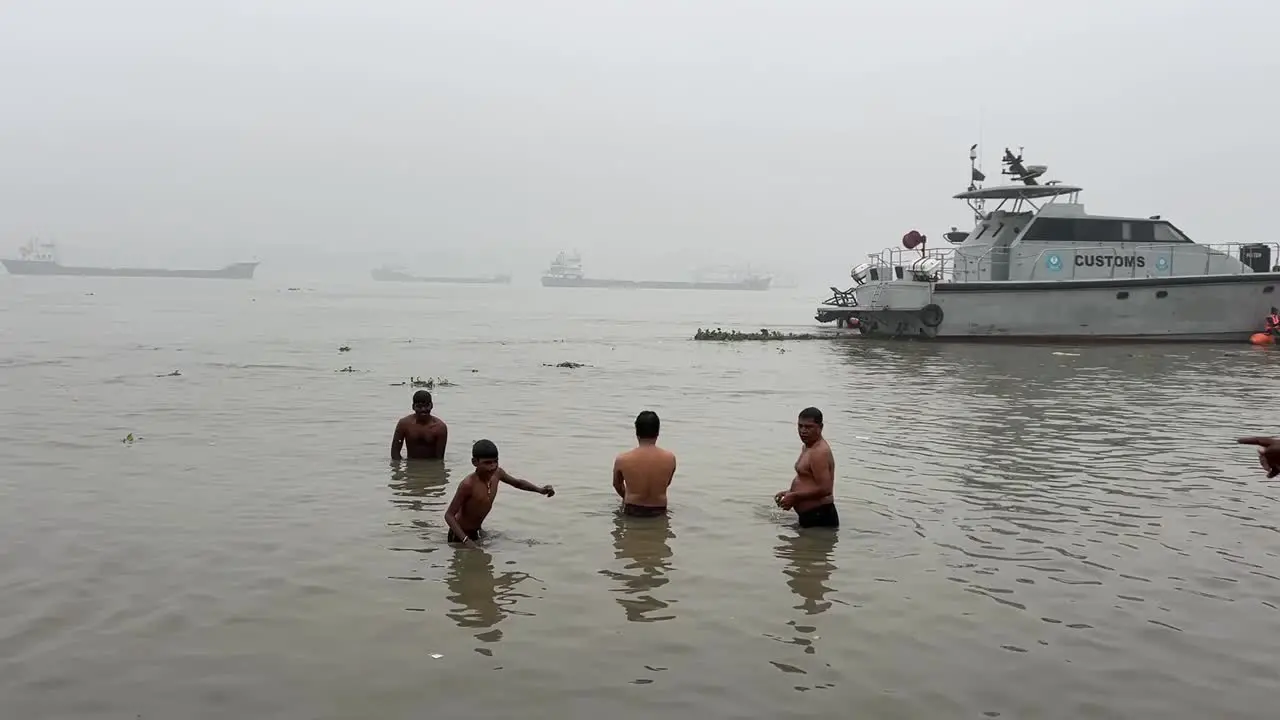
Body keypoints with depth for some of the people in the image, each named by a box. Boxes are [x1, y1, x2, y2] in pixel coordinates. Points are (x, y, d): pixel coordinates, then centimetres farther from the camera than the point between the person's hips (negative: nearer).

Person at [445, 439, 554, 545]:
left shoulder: (497, 473, -11)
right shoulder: (468, 484, -31)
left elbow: (517, 483, 10)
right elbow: (449, 515, -26)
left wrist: (540, 490, -5)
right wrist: (465, 540, -36)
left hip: (476, 532, 7)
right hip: (460, 534, -6)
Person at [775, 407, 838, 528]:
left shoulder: (819, 452, -19)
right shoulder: (807, 447, 15)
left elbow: (824, 489, -25)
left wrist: (794, 497, -16)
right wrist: (790, 492, 10)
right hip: (808, 516, 11)